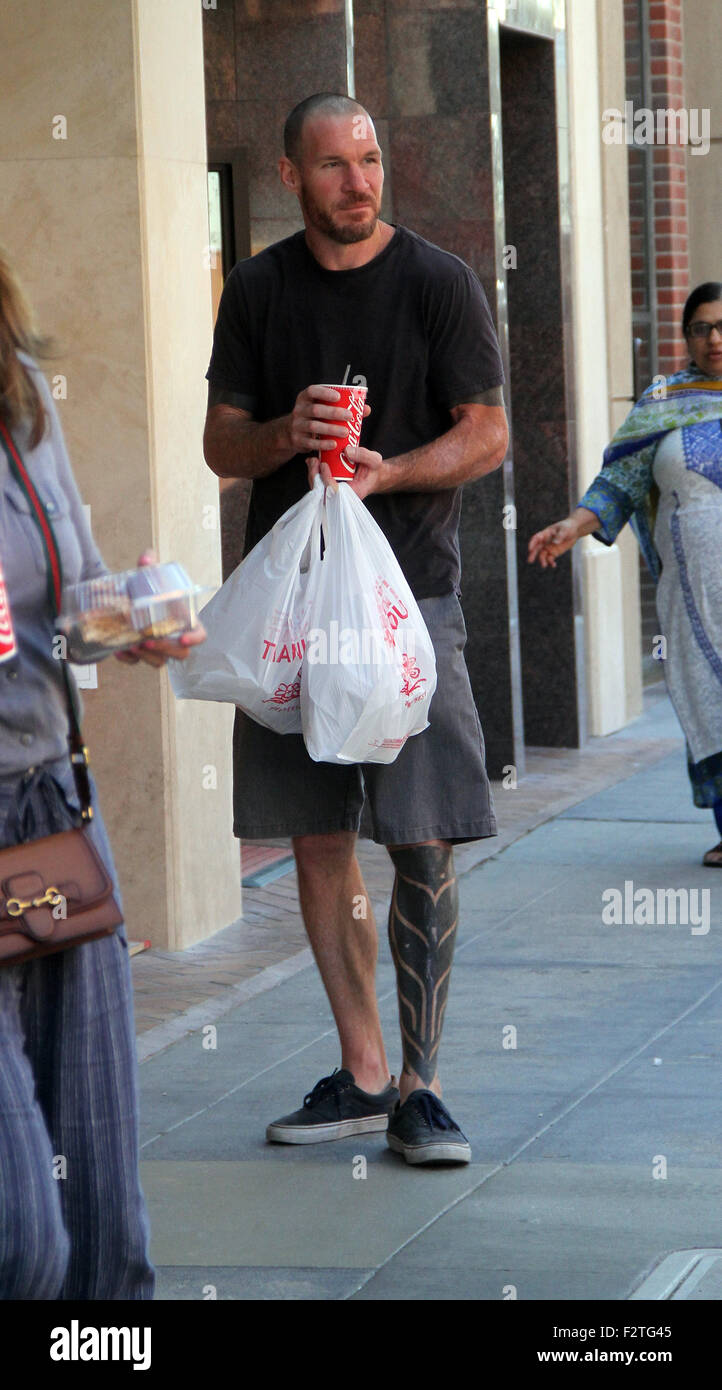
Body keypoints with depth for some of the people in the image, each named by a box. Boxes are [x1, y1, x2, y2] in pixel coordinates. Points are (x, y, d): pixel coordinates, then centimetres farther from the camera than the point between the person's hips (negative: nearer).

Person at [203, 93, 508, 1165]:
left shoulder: (439, 284, 0)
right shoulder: (258, 290, 9)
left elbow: (487, 436, -2)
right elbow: (221, 444, 10)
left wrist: (381, 471, -18)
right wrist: (287, 434, -12)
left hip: (410, 592, -3)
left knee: (423, 844, -7)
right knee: (318, 839, 6)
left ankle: (420, 1087, -1)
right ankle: (361, 1074, 16)